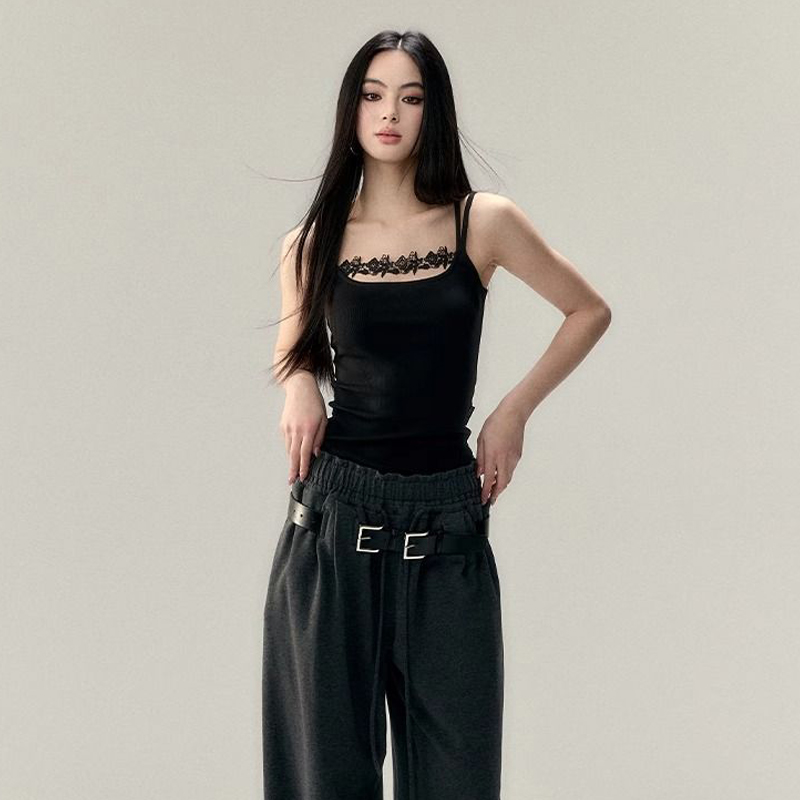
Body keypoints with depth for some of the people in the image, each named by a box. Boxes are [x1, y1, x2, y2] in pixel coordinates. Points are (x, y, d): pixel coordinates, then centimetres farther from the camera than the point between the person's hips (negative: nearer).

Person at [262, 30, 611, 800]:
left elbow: (589, 311, 10)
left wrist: (513, 412, 3)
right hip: (337, 514, 1)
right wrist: (299, 384, -1)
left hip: (447, 521, -1)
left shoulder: (483, 222, -2)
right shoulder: (311, 244, 3)